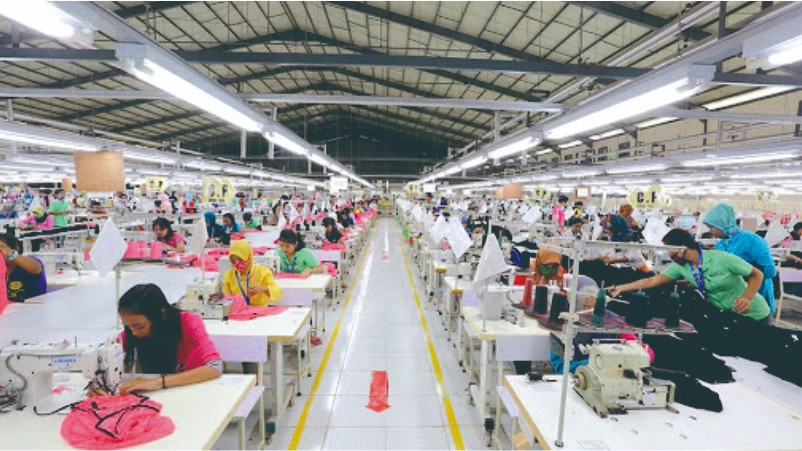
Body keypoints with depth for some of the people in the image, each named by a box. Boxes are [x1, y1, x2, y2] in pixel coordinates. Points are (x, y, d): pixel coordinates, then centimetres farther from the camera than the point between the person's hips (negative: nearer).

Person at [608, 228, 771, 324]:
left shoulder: (721, 259, -26)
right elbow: (652, 281, -9)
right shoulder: (680, 267, -10)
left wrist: (746, 298, -32)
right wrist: (621, 288, -15)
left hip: (753, 315, -5)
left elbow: (757, 275, -15)